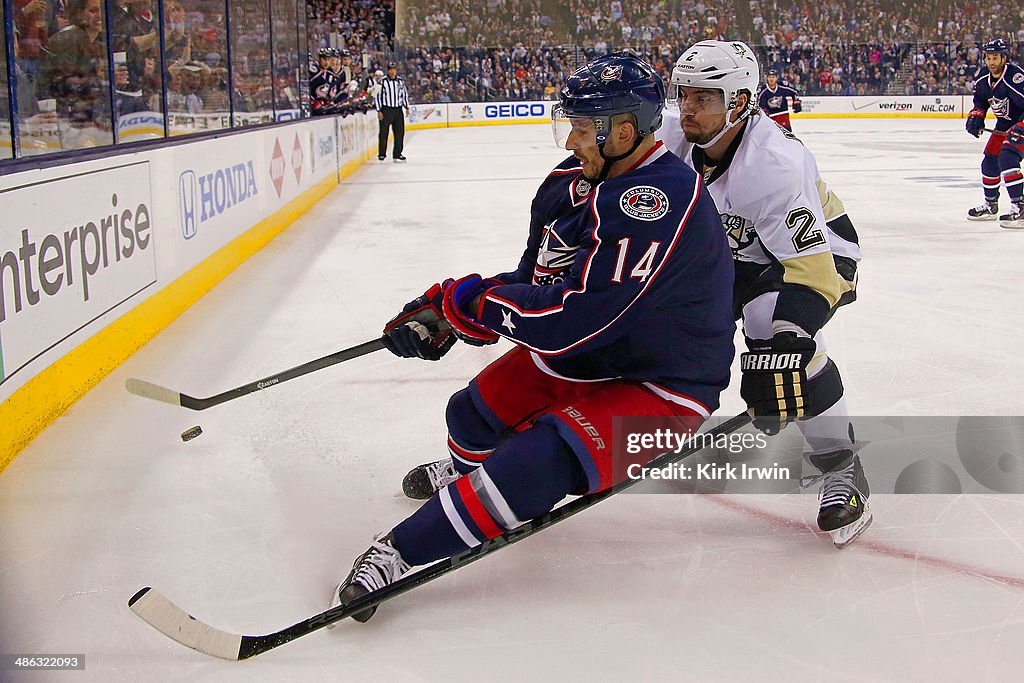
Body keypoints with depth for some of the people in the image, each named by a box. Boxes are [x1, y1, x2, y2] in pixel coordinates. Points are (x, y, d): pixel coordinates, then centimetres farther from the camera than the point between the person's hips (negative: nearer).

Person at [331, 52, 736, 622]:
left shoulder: (661, 202, -31)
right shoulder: (572, 183, -2)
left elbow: (572, 318, -35)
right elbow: (535, 283, 8)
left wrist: (467, 298, -20)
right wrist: (445, 315, -5)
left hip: (659, 386, -9)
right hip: (580, 356, 9)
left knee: (542, 460, -29)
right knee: (477, 412, 18)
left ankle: (402, 552, -22)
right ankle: (463, 469, 54)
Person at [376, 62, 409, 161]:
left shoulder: (400, 81, 8)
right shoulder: (383, 81, -7)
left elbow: (405, 94, 19)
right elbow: (377, 95, -6)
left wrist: (406, 107, 13)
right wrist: (379, 111, -10)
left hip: (398, 110, 4)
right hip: (386, 110, -4)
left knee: (400, 132, 4)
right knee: (384, 133, -1)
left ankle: (397, 154, 12)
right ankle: (381, 154, 9)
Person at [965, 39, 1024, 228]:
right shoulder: (983, 76, -4)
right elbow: (981, 98, 15)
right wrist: (976, 115, 0)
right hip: (1004, 125, 9)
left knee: (1007, 159, -25)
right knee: (989, 162, 10)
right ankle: (990, 206, 29)